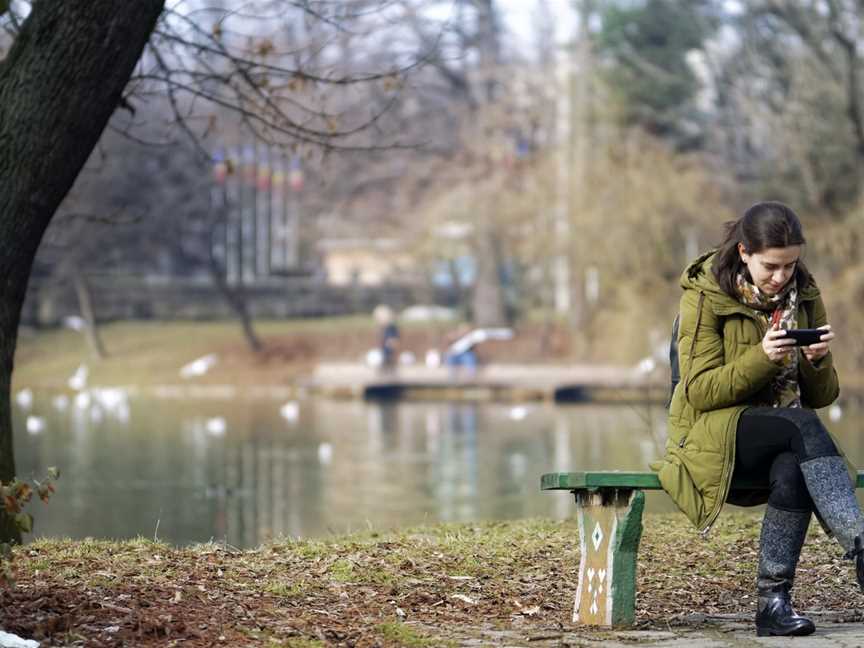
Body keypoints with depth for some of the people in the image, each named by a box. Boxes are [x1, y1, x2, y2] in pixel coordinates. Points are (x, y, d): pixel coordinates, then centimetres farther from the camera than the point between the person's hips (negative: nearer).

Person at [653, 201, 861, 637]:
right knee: (802, 425, -34)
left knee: (793, 472, -35)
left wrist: (817, 361, -14)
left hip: (786, 441, 4)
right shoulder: (705, 295, -4)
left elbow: (821, 396, 9)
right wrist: (761, 359, -24)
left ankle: (774, 601, -30)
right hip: (714, 438, -4)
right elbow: (698, 391, -11)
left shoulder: (804, 297, 8)